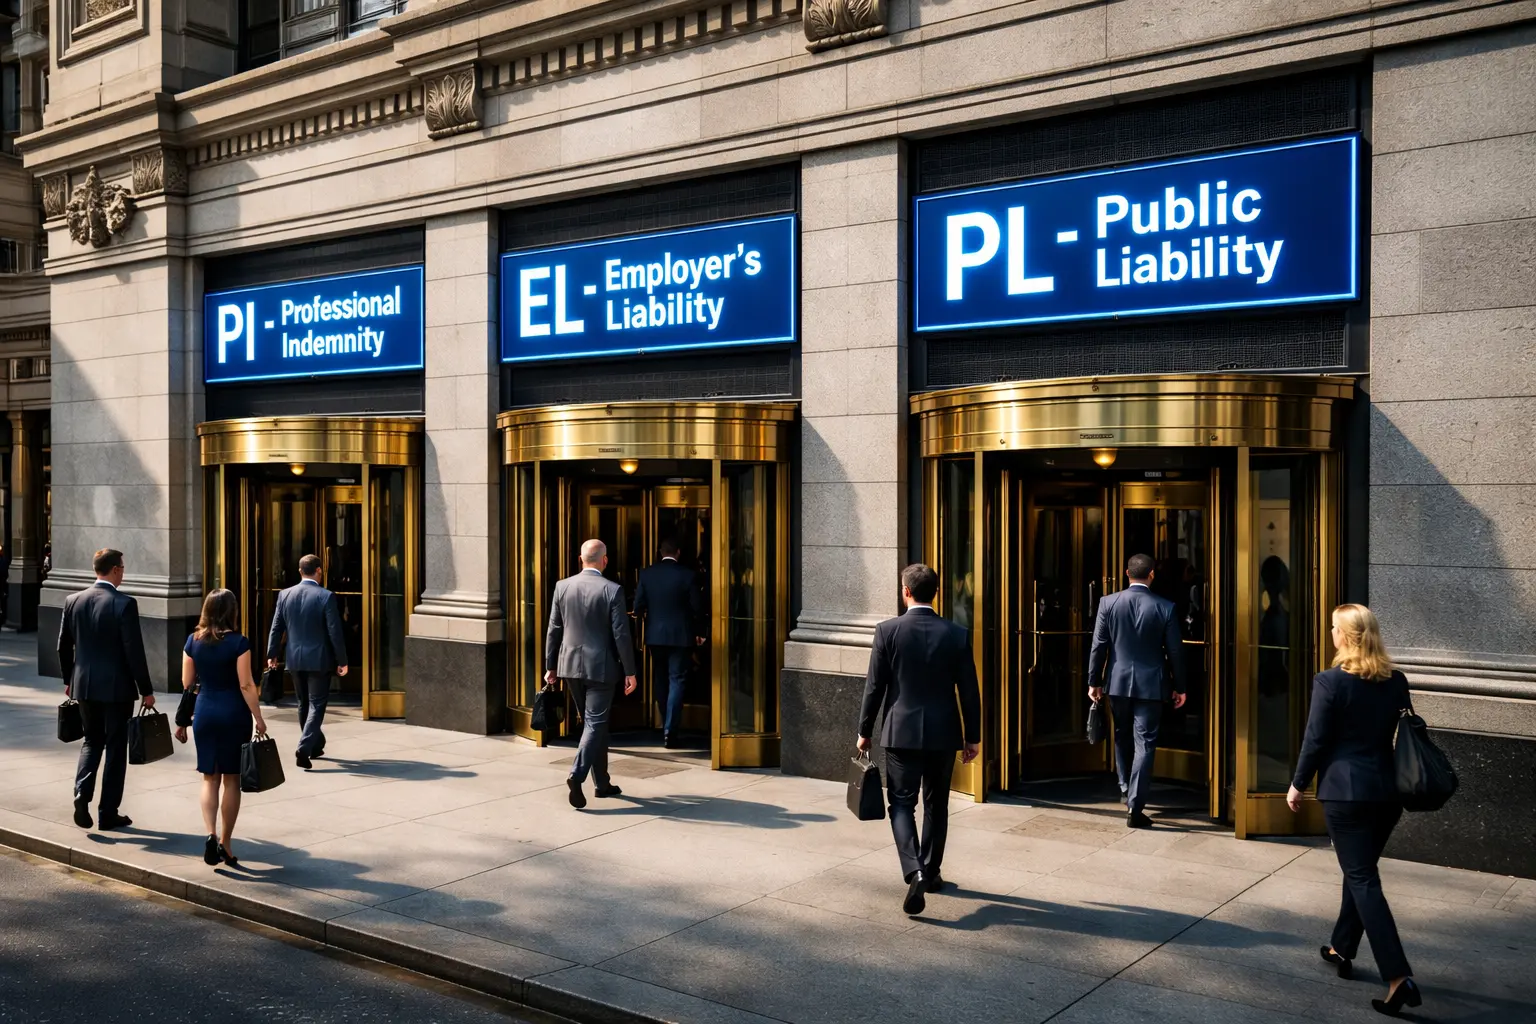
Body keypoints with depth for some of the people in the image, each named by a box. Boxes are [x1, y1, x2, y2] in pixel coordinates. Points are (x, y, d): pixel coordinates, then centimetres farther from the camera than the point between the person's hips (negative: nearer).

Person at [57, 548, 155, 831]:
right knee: (115, 747, 6)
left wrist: (69, 680, 23)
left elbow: (64, 646, 9)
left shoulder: (73, 600, 1)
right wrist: (146, 690, -6)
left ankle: (82, 792, -2)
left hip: (84, 685, 5)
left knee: (92, 741, 20)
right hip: (116, 687, -5)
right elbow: (134, 651, -14)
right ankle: (108, 813, 11)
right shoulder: (124, 604, -14)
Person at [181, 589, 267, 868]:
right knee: (231, 779, 6)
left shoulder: (193, 641, 2)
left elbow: (187, 684, 7)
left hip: (204, 713, 3)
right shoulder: (238, 643, -10)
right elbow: (246, 685, -12)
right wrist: (258, 718, -6)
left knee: (210, 778, 10)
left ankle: (211, 834, -8)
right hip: (234, 714, -3)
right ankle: (225, 843, 12)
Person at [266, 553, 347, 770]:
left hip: (295, 660, 5)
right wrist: (342, 661, -5)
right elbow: (335, 632, -13)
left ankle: (316, 745, 32)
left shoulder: (285, 595, 0)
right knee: (316, 705, 0)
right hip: (319, 660, -5)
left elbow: (276, 628, 5)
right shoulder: (326, 596, -13)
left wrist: (272, 654, 16)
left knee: (304, 704, 18)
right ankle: (304, 748, -13)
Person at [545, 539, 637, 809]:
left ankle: (602, 783, 24)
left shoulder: (562, 586, 0)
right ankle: (577, 775, -18)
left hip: (570, 666, 5)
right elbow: (621, 635, -11)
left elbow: (553, 630, 4)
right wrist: (630, 672, -4)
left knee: (594, 722, 16)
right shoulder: (612, 590, -11)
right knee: (595, 723, 1)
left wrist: (550, 666, 13)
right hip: (600, 667, -5)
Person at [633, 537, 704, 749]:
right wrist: (697, 630, 9)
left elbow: (638, 605, -1)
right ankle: (670, 733, -4)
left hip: (655, 635, 3)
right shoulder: (688, 575, -9)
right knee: (676, 681, 1)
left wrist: (640, 622, 19)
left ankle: (666, 727, 26)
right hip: (681, 636, -3)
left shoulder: (646, 573, -2)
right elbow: (697, 607, -7)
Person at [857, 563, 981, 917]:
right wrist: (972, 737, 10)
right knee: (936, 805, 18)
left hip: (902, 732, -2)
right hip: (943, 733, 2)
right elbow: (969, 690, -1)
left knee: (902, 804, 3)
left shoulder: (888, 631, -8)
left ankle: (914, 870, -16)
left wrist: (865, 731, 7)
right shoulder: (957, 634, -4)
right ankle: (931, 871, 27)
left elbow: (874, 686, -5)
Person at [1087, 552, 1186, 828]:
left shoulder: (1108, 603, -5)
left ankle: (1127, 790, 34)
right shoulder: (1166, 608, -7)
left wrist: (1094, 681, 6)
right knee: (1144, 744, 0)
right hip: (1151, 685, -2)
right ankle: (1135, 807, -3)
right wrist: (1178, 687, 9)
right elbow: (1175, 650, -2)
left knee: (1123, 738, 22)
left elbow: (1098, 646, -3)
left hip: (1118, 682, 2)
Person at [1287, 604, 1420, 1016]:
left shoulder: (1330, 682, -13)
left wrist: (1297, 785, 2)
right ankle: (1342, 949, 34)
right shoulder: (1396, 681, 5)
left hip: (1346, 792, -6)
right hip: (1389, 791, 6)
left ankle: (1399, 977, -11)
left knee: (1363, 880, -3)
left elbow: (1316, 741, -11)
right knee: (1360, 870, 21)